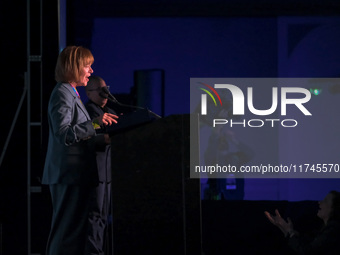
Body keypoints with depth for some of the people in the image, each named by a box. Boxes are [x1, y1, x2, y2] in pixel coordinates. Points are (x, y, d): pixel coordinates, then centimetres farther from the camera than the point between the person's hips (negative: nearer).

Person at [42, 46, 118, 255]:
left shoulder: (71, 94, 20)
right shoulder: (62, 94, -11)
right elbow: (63, 134, -23)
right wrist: (94, 123, -28)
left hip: (76, 175, 10)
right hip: (69, 174, -10)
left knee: (77, 230, 11)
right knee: (68, 231, -10)